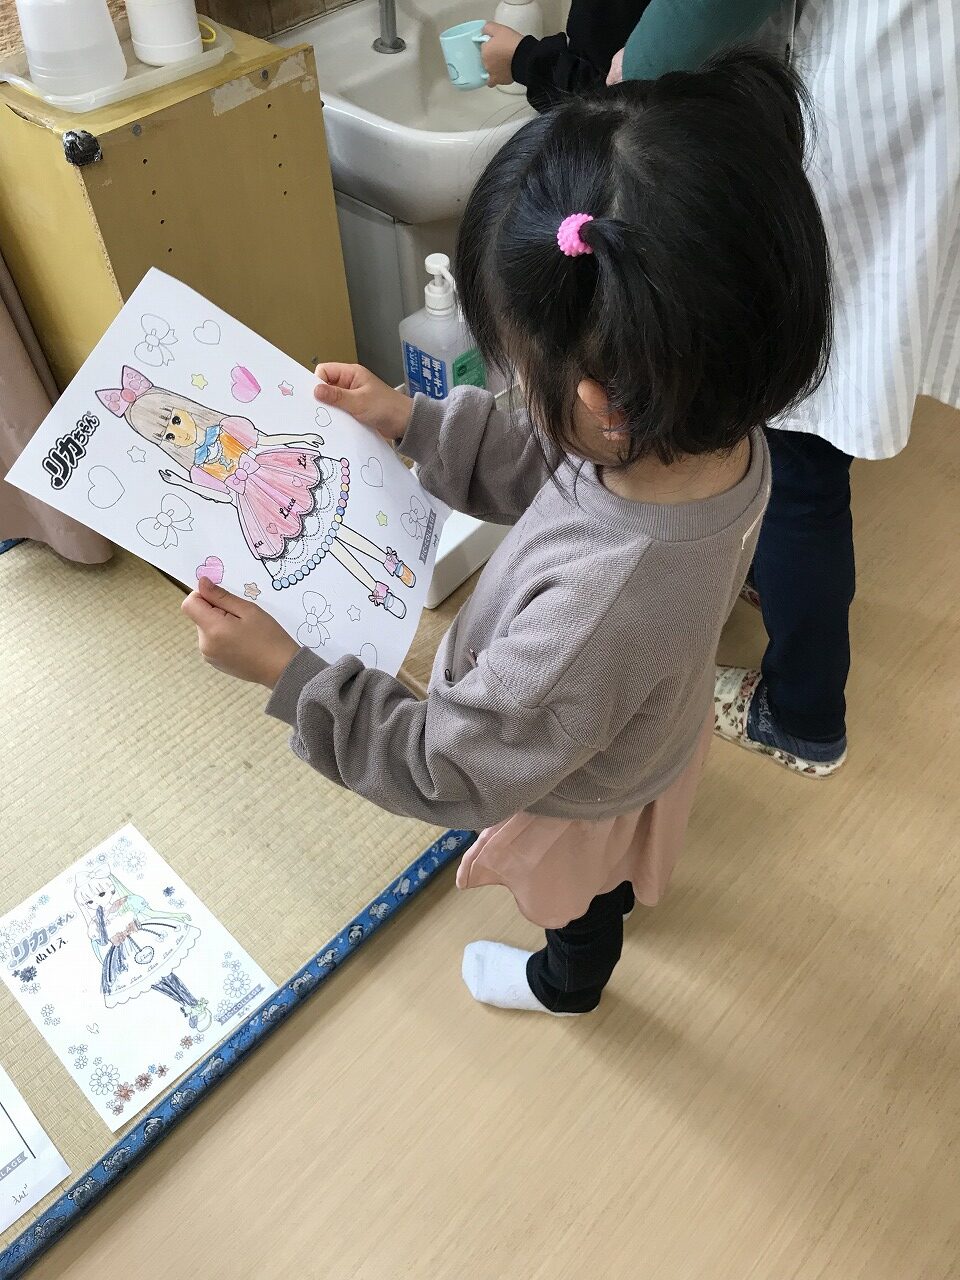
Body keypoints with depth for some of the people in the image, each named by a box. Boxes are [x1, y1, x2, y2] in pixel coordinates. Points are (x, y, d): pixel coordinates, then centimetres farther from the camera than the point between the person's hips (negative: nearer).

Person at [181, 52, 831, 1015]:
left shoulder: (598, 610, -51)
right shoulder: (715, 433, -28)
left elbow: (456, 769, -34)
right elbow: (554, 473, -7)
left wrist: (285, 672, -31)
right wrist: (411, 423, -12)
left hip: (583, 797, -5)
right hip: (650, 731, 6)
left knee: (578, 899, 32)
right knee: (614, 861, 41)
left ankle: (568, 983, 67)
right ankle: (619, 892, 76)